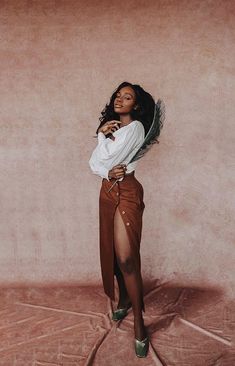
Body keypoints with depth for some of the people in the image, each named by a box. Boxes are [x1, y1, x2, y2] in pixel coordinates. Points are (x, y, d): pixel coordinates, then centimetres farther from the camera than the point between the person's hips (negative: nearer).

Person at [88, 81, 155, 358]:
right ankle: (124, 299, 34)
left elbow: (107, 159, -15)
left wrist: (102, 135, 0)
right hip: (108, 192, 8)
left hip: (126, 193, -8)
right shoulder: (110, 125, 15)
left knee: (126, 258, -12)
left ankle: (139, 325, -2)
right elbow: (94, 163, 7)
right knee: (112, 252, 14)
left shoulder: (134, 127, -9)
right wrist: (108, 172, -13)